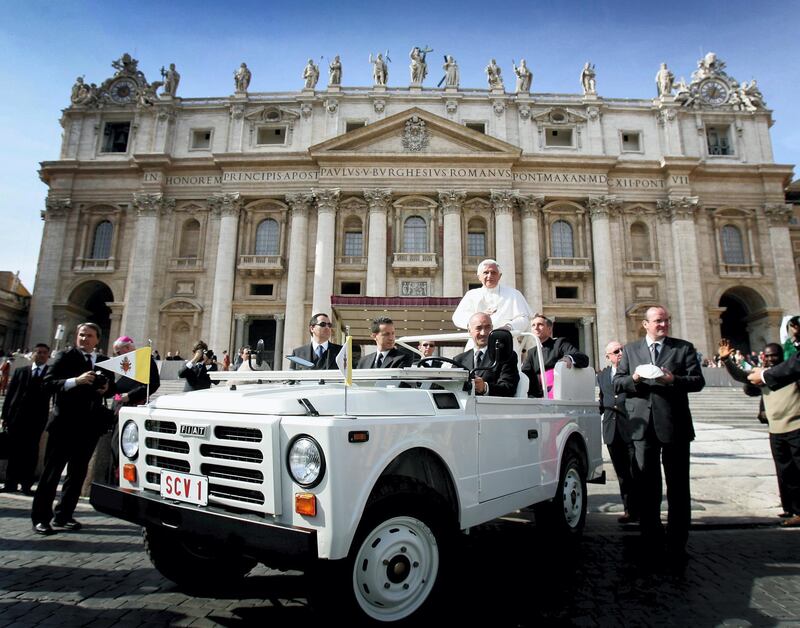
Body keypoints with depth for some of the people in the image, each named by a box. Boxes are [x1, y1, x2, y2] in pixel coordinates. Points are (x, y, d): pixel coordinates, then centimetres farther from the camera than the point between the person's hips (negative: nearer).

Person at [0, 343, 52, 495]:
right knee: (14, 451, 6)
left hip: (36, 418, -2)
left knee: (30, 453, 1)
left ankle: (26, 485, 7)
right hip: (17, 416, 2)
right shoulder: (20, 371, 12)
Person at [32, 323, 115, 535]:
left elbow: (111, 388, 18)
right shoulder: (65, 356, -1)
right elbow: (48, 382, -11)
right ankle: (40, 517, 11)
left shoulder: (104, 361, 11)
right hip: (65, 422, -4)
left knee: (78, 472, 11)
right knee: (52, 471, 2)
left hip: (90, 425, 5)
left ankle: (63, 515, 22)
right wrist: (75, 381, -24)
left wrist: (107, 388, -4)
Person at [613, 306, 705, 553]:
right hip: (643, 425, 2)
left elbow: (698, 381, -1)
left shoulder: (684, 348, 6)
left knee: (678, 485, 6)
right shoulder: (630, 349, 10)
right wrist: (634, 378, -13)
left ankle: (677, 542, 18)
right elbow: (617, 383, 7)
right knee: (646, 484, 10)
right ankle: (651, 538, 24)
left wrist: (673, 379, -18)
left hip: (675, 424, -1)